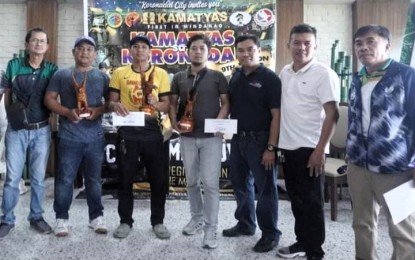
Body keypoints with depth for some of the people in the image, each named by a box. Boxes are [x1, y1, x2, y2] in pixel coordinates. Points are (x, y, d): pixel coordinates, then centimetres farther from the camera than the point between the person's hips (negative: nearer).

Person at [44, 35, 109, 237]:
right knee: (65, 179, 2)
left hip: (95, 136, 1)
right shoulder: (61, 75, 7)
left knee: (94, 179, 10)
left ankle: (96, 217, 21)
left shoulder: (102, 77, 10)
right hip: (69, 136, -1)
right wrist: (67, 112, -13)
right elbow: (49, 99, 4)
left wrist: (99, 109, -12)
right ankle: (61, 218, 15)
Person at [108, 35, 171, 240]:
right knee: (125, 178, 7)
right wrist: (116, 105, -16)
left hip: (151, 130, 0)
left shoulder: (161, 74, 6)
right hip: (127, 131, 0)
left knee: (158, 178, 4)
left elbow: (167, 106, 5)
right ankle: (125, 221, 22)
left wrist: (156, 104, -17)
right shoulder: (119, 73, 7)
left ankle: (158, 221, 19)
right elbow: (111, 102, 6)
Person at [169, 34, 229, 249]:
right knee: (192, 181, 14)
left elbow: (226, 103, -1)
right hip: (187, 137, 4)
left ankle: (210, 229, 3)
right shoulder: (179, 78, 9)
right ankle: (197, 218, 31)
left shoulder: (217, 77, 1)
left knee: (210, 183, -5)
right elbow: (172, 103, 11)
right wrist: (174, 122, -5)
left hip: (211, 137, -3)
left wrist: (219, 122, -16)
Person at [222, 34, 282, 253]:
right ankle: (245, 224, 34)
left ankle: (270, 234, 18)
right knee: (240, 184, 16)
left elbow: (276, 115, -14)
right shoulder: (235, 76, 10)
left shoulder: (269, 78, -10)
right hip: (237, 139, 7)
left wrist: (271, 147, -19)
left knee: (265, 188, 3)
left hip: (260, 140, -6)